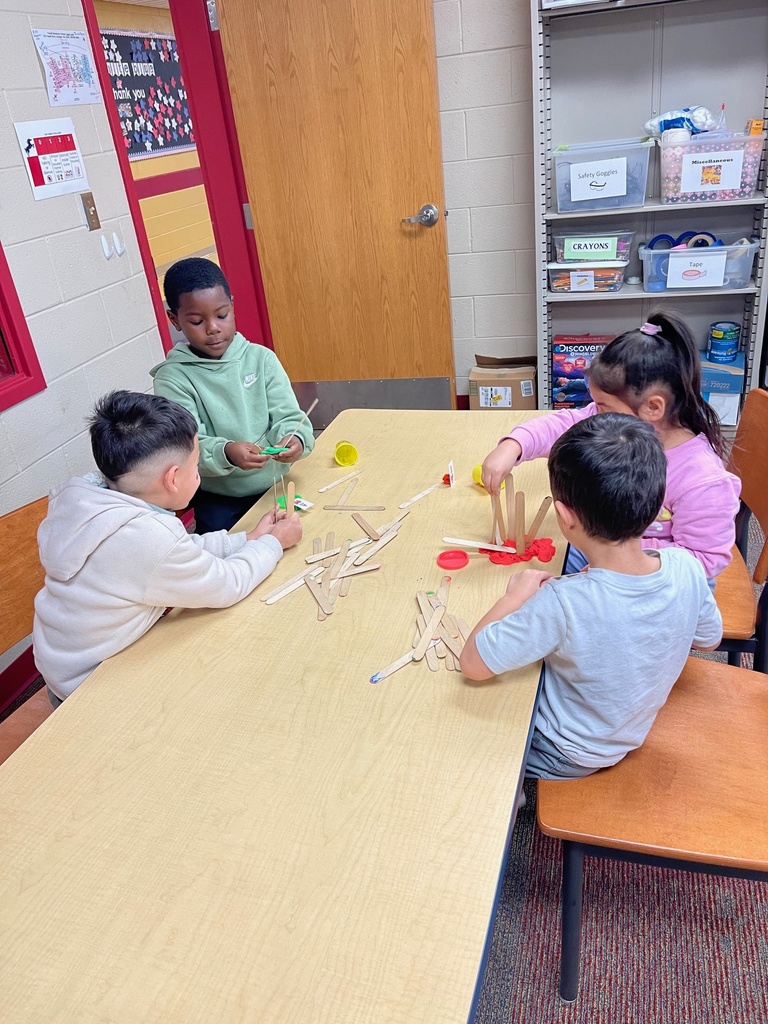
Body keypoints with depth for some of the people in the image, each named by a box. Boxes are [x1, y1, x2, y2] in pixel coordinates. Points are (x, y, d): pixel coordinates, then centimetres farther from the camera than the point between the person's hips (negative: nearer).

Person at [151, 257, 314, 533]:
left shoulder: (261, 358, 0)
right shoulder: (173, 378, -8)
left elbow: (287, 417, -3)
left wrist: (295, 438, -27)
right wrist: (225, 453, -38)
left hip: (277, 486, 3)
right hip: (219, 502, -2)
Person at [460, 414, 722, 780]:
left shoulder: (565, 604, -40)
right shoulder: (686, 568, -24)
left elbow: (473, 663, -29)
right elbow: (708, 640, -2)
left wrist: (515, 595, -15)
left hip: (562, 758, -5)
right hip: (630, 733, 6)